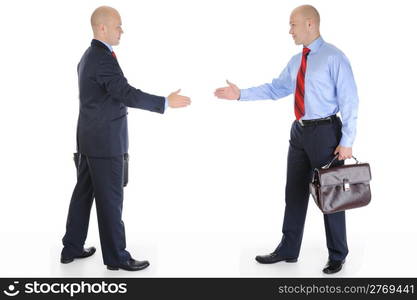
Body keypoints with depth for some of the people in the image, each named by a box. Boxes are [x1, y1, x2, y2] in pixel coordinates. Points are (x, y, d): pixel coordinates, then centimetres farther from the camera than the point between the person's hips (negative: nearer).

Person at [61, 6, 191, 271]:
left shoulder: (89, 56, 13)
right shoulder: (103, 58, -19)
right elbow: (128, 95, -27)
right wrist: (166, 102, -26)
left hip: (92, 138, 10)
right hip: (105, 141, -10)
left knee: (84, 193, 15)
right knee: (110, 199, 0)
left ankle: (72, 248, 25)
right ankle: (116, 256, 11)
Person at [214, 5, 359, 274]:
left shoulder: (334, 58, -12)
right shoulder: (296, 62, 9)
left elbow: (349, 101, -13)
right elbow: (276, 89, 8)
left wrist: (347, 142, -17)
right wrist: (241, 94, -1)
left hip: (325, 131, -7)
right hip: (300, 131, 7)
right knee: (295, 192, 14)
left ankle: (337, 256, 22)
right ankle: (288, 250, 28)